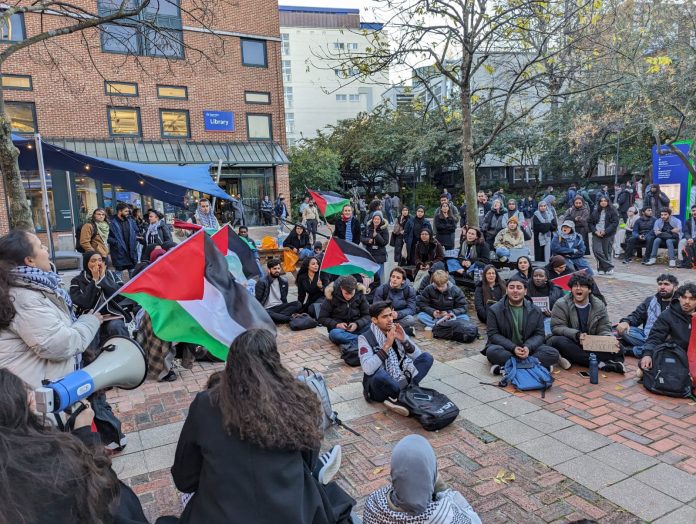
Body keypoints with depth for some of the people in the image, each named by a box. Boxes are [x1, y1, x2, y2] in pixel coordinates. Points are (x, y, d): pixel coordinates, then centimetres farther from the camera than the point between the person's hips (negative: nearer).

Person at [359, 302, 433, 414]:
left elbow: (418, 357, 0)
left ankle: (397, 398, -16)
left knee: (427, 357, -10)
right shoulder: (365, 338, -12)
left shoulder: (397, 331, 3)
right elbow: (368, 369, -27)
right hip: (381, 386, -5)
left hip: (401, 379, 6)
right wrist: (386, 346, -28)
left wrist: (404, 340, -16)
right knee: (380, 374, -39)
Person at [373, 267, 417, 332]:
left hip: (401, 318, 0)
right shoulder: (381, 289, -7)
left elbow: (411, 309, -12)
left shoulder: (409, 290, -6)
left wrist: (397, 314, -32)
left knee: (410, 319, -32)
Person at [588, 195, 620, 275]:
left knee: (607, 252, 0)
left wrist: (605, 231, -15)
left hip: (608, 235, -3)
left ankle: (605, 268, 13)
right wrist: (595, 231, -6)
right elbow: (590, 223, 12)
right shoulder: (595, 212, 12)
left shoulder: (612, 211, 2)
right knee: (597, 251, -9)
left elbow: (615, 223, -6)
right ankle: (609, 266, 2)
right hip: (596, 235, 3)